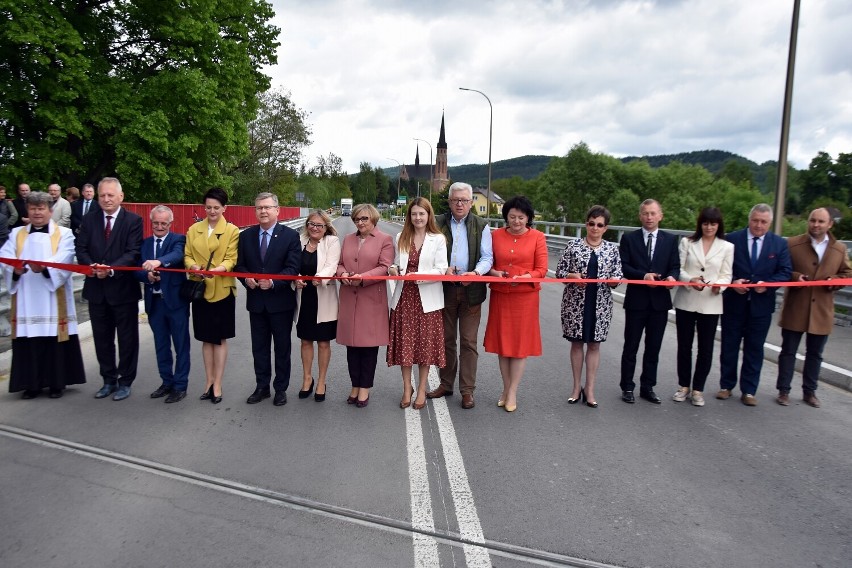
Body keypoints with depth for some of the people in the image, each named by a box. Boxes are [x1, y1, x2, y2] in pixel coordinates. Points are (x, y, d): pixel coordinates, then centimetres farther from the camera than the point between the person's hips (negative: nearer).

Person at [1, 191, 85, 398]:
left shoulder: (63, 234, 4)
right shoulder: (17, 234, 14)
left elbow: (64, 260, -12)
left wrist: (44, 267, -31)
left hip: (53, 299, -3)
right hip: (26, 299, 3)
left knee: (54, 340, 0)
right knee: (29, 342, 2)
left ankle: (57, 382, 11)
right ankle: (32, 383, 13)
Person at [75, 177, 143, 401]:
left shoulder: (133, 221, -5)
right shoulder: (89, 221, 9)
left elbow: (134, 253, -13)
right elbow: (81, 249, 4)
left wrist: (111, 269, -26)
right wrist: (90, 266, -16)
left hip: (123, 289, -4)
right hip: (96, 289, 5)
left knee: (127, 339, 6)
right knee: (102, 338, 13)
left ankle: (125, 382, 18)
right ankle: (109, 380, 27)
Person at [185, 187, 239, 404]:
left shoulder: (232, 231, -2)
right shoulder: (193, 230, 9)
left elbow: (231, 259, -8)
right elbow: (187, 256, 5)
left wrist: (219, 269, -28)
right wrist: (193, 266, -17)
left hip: (222, 290, -3)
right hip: (200, 290, 3)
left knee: (220, 338, 5)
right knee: (206, 338, 11)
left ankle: (217, 384, 12)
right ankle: (209, 380, 23)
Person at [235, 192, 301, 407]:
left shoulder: (290, 235, -6)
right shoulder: (246, 236, 5)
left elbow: (293, 268, -11)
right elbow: (240, 265, 8)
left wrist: (273, 282, -25)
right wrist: (247, 279, -13)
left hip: (281, 300, -3)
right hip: (256, 300, 4)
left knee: (282, 347, 8)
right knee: (259, 347, 13)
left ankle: (281, 388, 21)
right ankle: (262, 387, 27)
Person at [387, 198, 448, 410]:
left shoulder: (438, 239, -1)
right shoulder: (401, 238, 10)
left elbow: (441, 270, -7)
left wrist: (418, 276, -19)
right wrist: (393, 269, -6)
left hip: (427, 298, -3)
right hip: (404, 296, 3)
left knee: (425, 344, 5)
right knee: (404, 343, 6)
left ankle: (422, 389, 19)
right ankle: (407, 388, 21)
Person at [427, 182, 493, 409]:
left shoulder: (481, 226, 5)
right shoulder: (438, 223, 5)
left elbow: (487, 257, 0)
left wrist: (476, 272, -19)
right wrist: (444, 268, -12)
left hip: (471, 290, -1)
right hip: (445, 288, 1)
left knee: (468, 341, 2)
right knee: (446, 339, 12)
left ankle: (467, 390, 11)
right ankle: (446, 384, 25)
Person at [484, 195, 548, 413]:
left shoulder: (537, 237, -1)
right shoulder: (496, 235, 4)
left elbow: (542, 269, -4)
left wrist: (524, 277, -20)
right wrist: (495, 273, -13)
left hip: (525, 296, -2)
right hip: (500, 295, 2)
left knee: (521, 343, 3)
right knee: (502, 341, 8)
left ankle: (512, 393, 13)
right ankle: (506, 389, 23)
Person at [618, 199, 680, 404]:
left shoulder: (670, 239, 7)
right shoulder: (629, 239, 1)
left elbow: (675, 266, 4)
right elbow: (623, 266, -5)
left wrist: (672, 277, -18)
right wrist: (643, 275, -20)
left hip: (660, 300, 2)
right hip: (636, 300, -2)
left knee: (653, 348, 10)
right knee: (631, 347, 6)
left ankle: (648, 387, 22)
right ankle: (627, 387, 17)